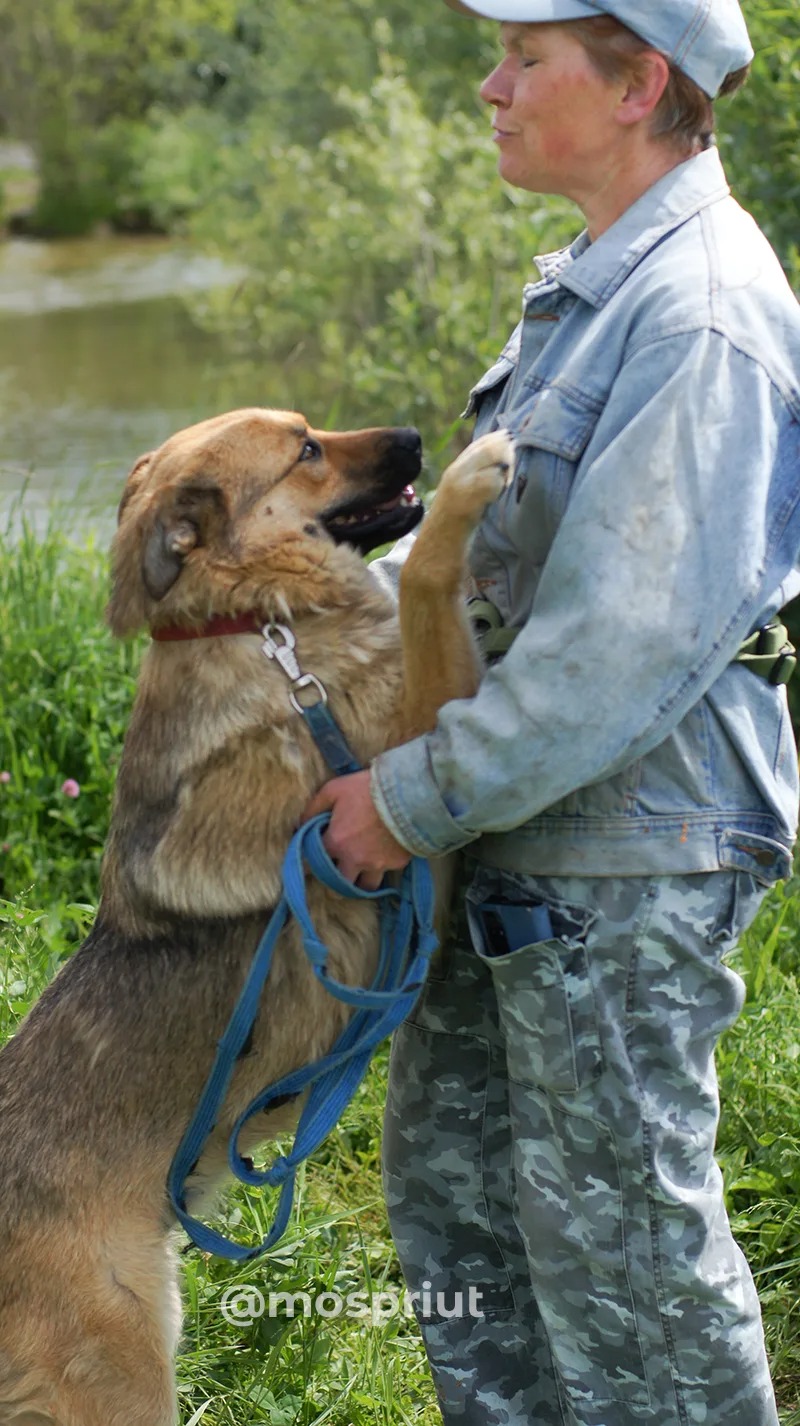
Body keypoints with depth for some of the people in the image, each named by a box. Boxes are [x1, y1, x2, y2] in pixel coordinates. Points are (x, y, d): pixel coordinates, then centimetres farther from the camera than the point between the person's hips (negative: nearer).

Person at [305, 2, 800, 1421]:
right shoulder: (599, 283, 11)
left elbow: (634, 642, -26)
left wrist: (417, 796, -20)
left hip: (630, 852, -10)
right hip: (528, 837, 10)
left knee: (613, 1217, 2)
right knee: (448, 1172, 18)